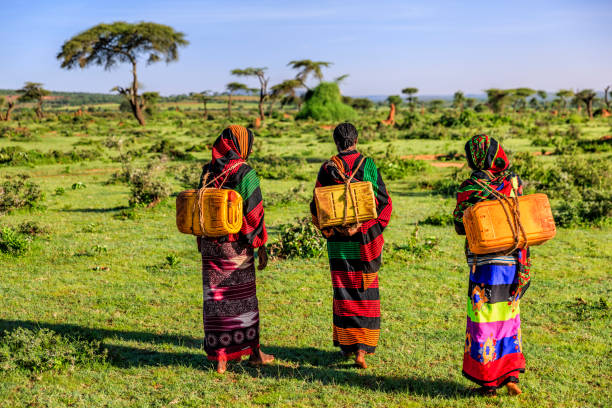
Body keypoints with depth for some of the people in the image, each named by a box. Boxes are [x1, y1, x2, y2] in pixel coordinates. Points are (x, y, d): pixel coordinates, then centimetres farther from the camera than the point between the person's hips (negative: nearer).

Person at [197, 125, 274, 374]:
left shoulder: (207, 172, 4)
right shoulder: (244, 173, -10)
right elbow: (254, 212, -12)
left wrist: (203, 246, 16)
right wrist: (261, 246, -5)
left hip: (210, 244, 4)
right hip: (237, 246, -4)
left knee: (215, 298, 7)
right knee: (243, 297, 10)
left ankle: (220, 356, 8)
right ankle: (252, 351, 22)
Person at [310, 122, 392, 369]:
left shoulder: (327, 169, -2)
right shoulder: (368, 165, -4)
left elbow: (316, 207, 0)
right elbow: (383, 201, -5)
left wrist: (331, 230, 7)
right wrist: (362, 226, 2)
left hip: (338, 242, 1)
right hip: (365, 239, -1)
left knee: (343, 293, 12)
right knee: (366, 293, 5)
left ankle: (346, 345, 19)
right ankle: (362, 348, -2)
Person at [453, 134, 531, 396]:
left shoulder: (469, 188, -11)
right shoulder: (513, 182, 1)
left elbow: (459, 227, -5)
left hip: (485, 265, -4)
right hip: (513, 262, 4)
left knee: (484, 322, 7)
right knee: (508, 318, 18)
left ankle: (488, 382, 13)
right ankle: (511, 373, 14)